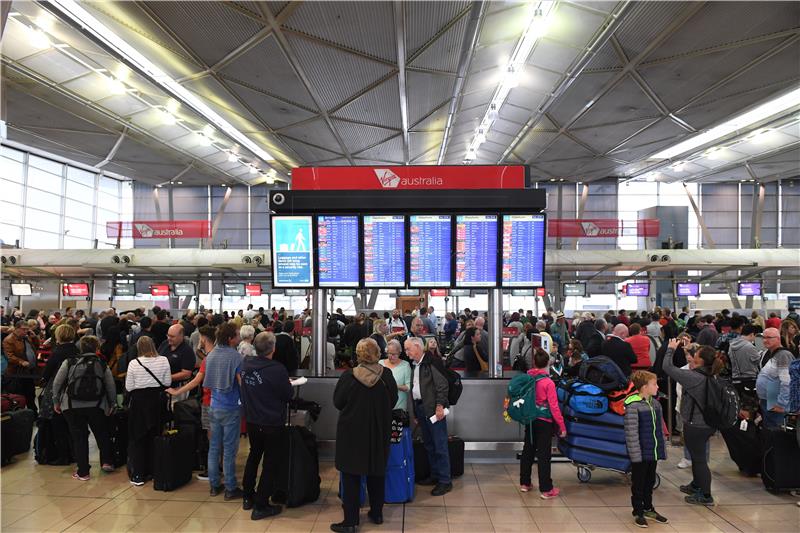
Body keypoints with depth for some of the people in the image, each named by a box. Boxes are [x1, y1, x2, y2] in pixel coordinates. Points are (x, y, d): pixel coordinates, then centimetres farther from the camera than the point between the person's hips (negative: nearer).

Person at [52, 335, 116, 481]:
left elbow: (57, 383, 1)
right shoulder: (102, 365, 1)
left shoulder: (69, 362, 0)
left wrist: (56, 402, 14)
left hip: (72, 406, 0)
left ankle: (83, 472, 14)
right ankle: (106, 461, 14)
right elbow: (111, 387, 1)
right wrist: (110, 405, 15)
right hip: (96, 406, 0)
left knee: (79, 437, 9)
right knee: (102, 434, 19)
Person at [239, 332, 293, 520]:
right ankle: (260, 507, 13)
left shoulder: (246, 364, -8)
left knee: (254, 455, 25)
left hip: (251, 420, 6)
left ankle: (248, 497, 37)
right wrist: (286, 383, 7)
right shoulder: (277, 369, -25)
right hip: (272, 423, -6)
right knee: (270, 463, 8)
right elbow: (288, 395, -12)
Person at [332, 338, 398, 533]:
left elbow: (337, 402, -5)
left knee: (351, 475, 7)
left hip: (352, 431, -3)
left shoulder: (348, 377, -17)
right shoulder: (387, 375, -12)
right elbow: (393, 401, 1)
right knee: (376, 472, 18)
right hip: (379, 431, 3)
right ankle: (377, 513, 31)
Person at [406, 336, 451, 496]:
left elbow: (442, 385, -15)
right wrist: (416, 413, 17)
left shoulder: (432, 362, -10)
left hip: (434, 409, -8)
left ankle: (445, 481, 5)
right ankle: (435, 475, 28)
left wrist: (440, 406, -19)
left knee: (440, 445, -3)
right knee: (428, 445, 16)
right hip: (420, 409, 8)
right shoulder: (414, 366, 15)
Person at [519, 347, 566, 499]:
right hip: (544, 422, -5)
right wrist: (562, 426, -10)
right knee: (543, 455, 2)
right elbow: (553, 407, -17)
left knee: (528, 451, 17)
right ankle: (546, 490, 9)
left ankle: (525, 483, 28)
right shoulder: (548, 383, -19)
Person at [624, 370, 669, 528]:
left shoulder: (655, 403, 5)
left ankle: (648, 509, 35)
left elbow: (660, 428, 13)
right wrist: (636, 454, -18)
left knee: (650, 481, 19)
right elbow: (631, 432, -19)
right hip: (640, 454, -7)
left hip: (653, 452, 7)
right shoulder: (633, 406, -20)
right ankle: (638, 512, 21)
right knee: (638, 483, 8)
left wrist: (662, 449, 12)